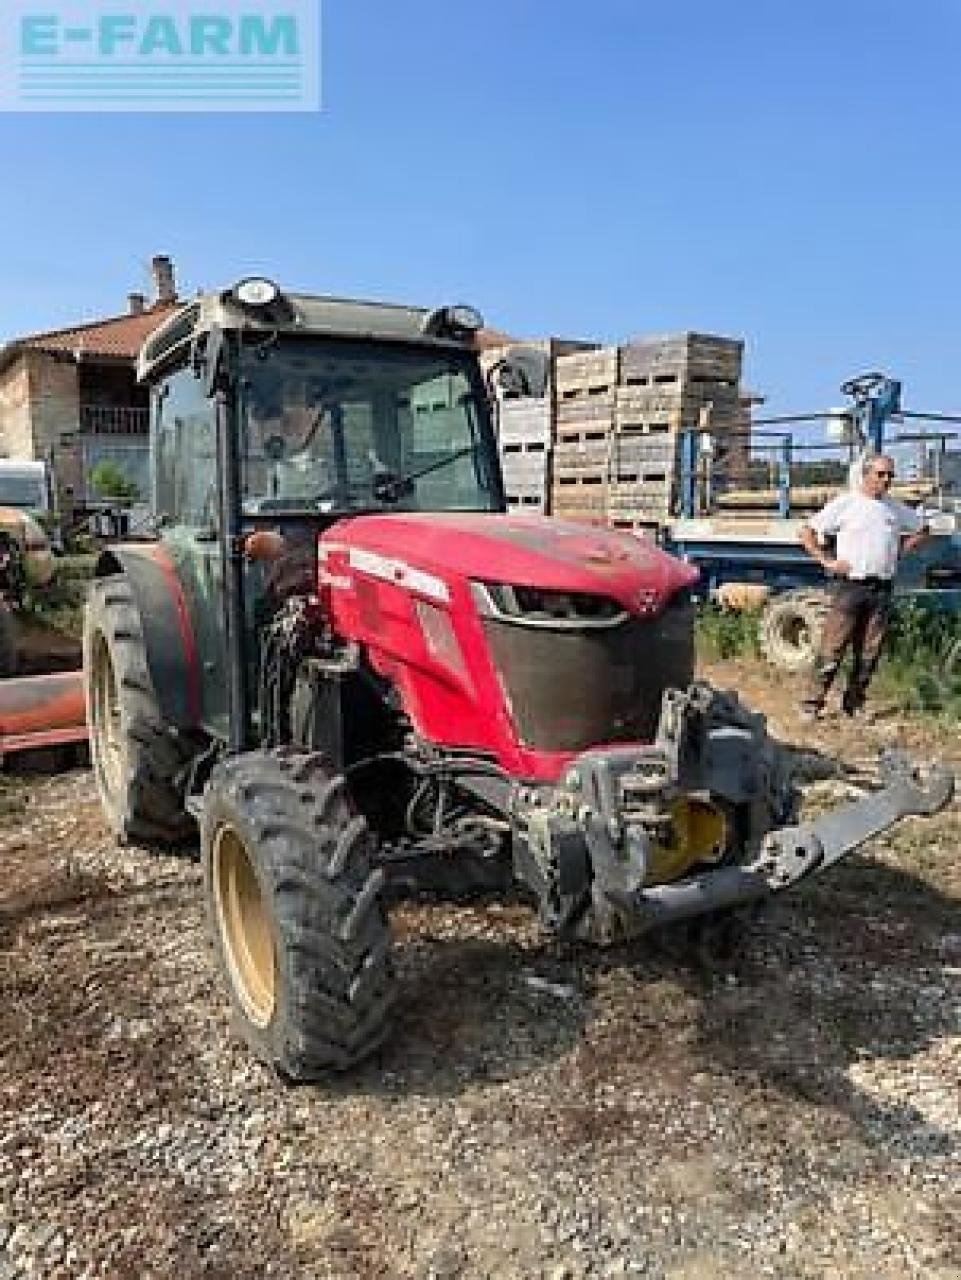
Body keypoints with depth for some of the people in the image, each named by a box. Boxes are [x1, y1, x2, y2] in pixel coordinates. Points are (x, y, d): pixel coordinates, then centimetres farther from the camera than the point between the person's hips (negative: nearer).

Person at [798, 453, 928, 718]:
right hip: (851, 585, -4)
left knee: (869, 653, 6)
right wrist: (827, 561, -7)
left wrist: (899, 551, 14)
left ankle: (854, 704, 16)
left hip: (882, 589, 5)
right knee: (832, 649, -7)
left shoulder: (897, 509, 13)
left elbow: (921, 531, 29)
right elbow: (807, 532, 0)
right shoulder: (845, 503, 0)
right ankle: (812, 703, -2)